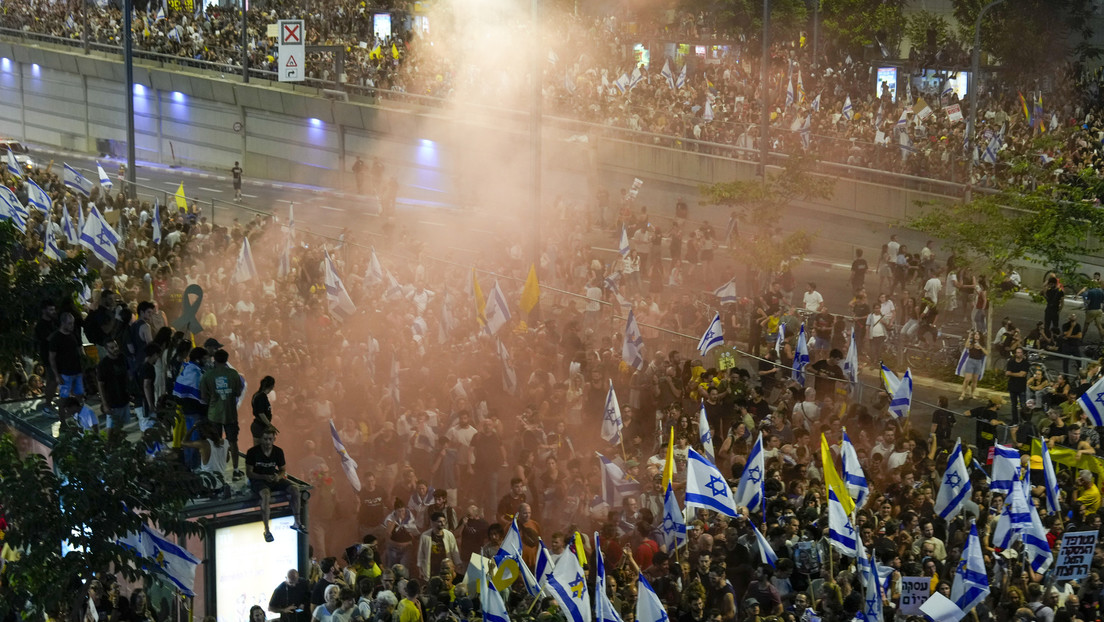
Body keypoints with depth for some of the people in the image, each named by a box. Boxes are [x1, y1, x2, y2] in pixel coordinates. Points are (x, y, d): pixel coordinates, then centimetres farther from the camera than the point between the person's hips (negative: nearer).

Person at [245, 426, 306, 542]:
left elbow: (283, 470, 9)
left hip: (274, 479, 5)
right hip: (258, 480, -5)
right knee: (266, 494, -38)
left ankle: (296, 522, -4)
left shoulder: (278, 452, 1)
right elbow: (249, 473, -11)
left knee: (295, 489, -16)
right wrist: (264, 477, -25)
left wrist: (279, 476, -15)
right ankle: (266, 530, -36)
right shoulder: (252, 452, -12)